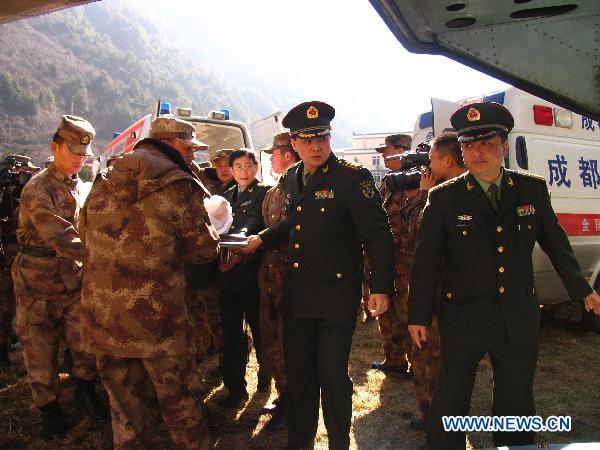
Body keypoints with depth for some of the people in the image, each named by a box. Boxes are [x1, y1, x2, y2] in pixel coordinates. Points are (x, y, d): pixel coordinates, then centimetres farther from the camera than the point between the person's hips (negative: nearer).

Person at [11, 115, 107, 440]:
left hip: (74, 281, 5)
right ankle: (48, 406, 28)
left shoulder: (81, 187, 7)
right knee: (40, 350, 8)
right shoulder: (37, 190, -16)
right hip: (38, 284, -5)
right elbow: (63, 240, -28)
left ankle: (85, 389, 30)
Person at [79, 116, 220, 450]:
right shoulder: (179, 187, -11)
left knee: (123, 406, 20)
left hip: (102, 318, 6)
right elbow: (204, 251, -5)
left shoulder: (103, 184, 7)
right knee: (180, 403, 13)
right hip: (157, 319, -5)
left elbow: (87, 234, 19)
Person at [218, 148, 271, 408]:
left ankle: (265, 373, 32)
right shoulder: (227, 196, 18)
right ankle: (235, 387, 18)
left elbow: (254, 225, -15)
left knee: (259, 327, 9)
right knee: (231, 330, 7)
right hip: (227, 269, 5)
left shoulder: (263, 193, -1)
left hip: (251, 268, -5)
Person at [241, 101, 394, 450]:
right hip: (297, 293, 6)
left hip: (337, 295, -6)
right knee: (298, 373, 16)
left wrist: (382, 287, -20)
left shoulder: (352, 177, -13)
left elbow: (378, 234, -15)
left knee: (333, 375, 2)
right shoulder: (292, 178, 8)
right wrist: (263, 239, 14)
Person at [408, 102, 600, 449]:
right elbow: (426, 260, -6)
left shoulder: (533, 189, 1)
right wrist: (419, 316, -6)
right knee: (451, 399, 7)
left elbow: (555, 242, 13)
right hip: (462, 317, -2)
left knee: (518, 399, 17)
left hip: (519, 318, 3)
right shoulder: (444, 197, -7)